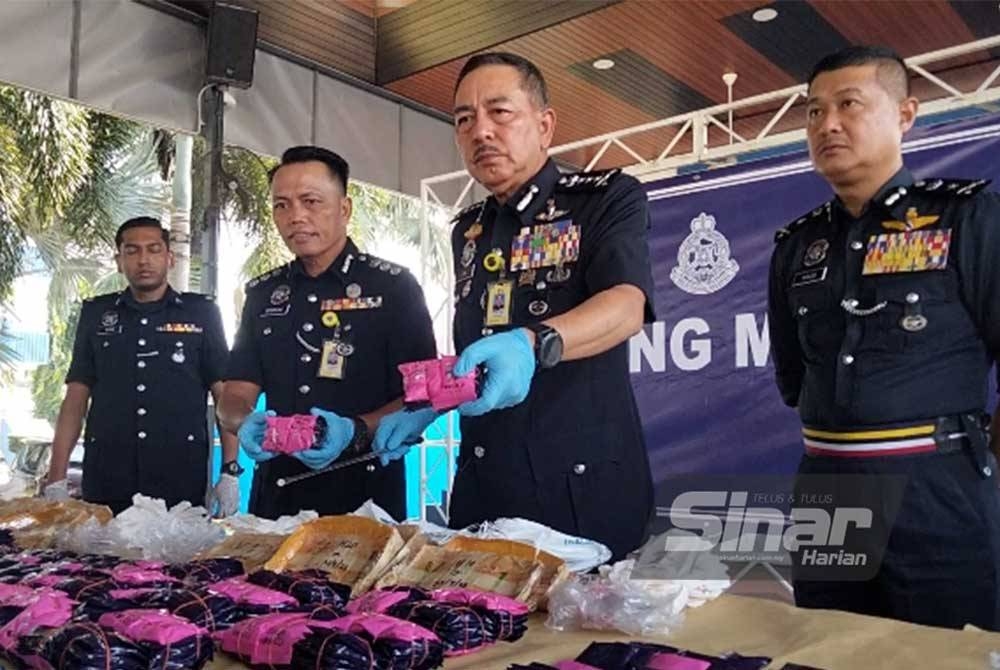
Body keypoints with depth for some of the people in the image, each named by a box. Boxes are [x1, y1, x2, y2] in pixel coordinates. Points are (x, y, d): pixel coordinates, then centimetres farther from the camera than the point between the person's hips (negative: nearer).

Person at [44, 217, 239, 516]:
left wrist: (230, 471, -6)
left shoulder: (201, 312, 4)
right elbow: (76, 397, 10)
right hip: (105, 485, 2)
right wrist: (56, 480, 2)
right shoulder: (96, 314, 11)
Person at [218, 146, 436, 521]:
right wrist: (247, 425, -14)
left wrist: (356, 431, -25)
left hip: (364, 496, -4)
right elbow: (234, 397, 8)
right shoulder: (262, 294, 10)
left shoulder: (392, 286, -4)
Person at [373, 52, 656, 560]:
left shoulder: (608, 199, -2)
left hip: (586, 487, -5)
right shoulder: (467, 231, 15)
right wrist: (424, 409, 7)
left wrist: (533, 345, -37)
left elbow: (626, 307, -21)